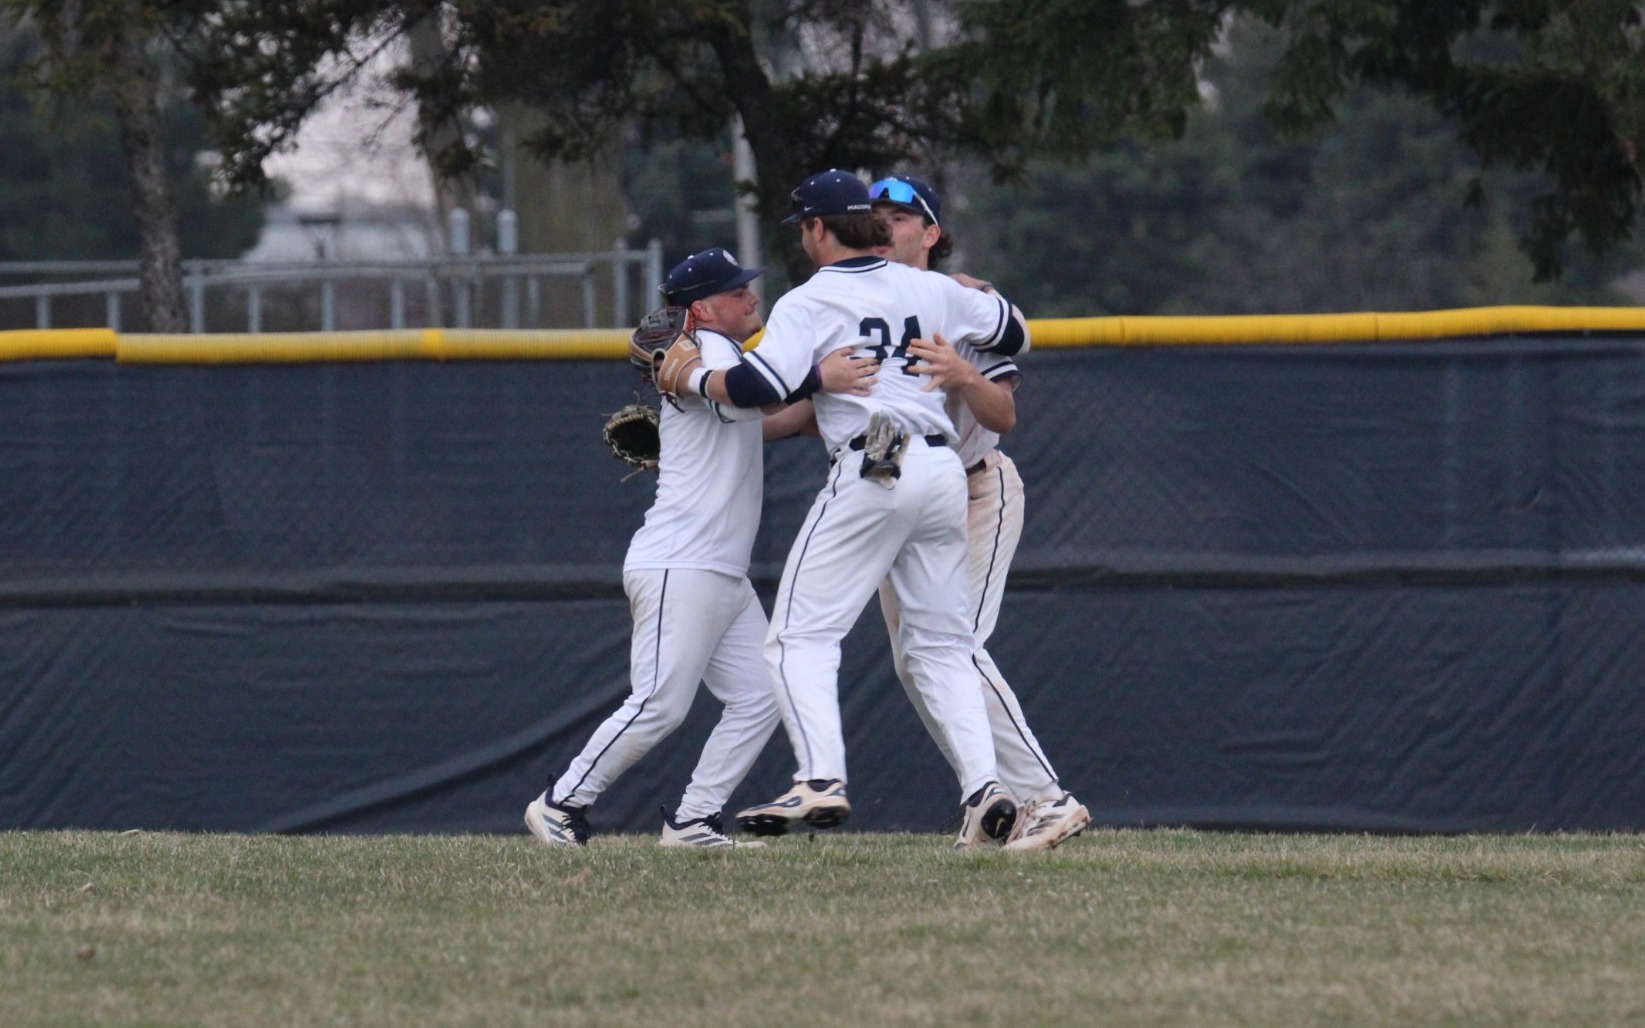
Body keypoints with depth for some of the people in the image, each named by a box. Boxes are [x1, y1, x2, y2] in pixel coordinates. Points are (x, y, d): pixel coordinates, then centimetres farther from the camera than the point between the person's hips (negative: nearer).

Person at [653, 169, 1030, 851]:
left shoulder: (808, 303, -2)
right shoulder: (931, 290, 15)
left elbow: (760, 387, -15)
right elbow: (1012, 334, 27)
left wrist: (693, 378, 3)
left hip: (870, 475, -6)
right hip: (945, 473, 6)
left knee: (800, 636, -2)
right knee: (940, 645, 12)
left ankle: (821, 780, -20)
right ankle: (982, 787, -3)